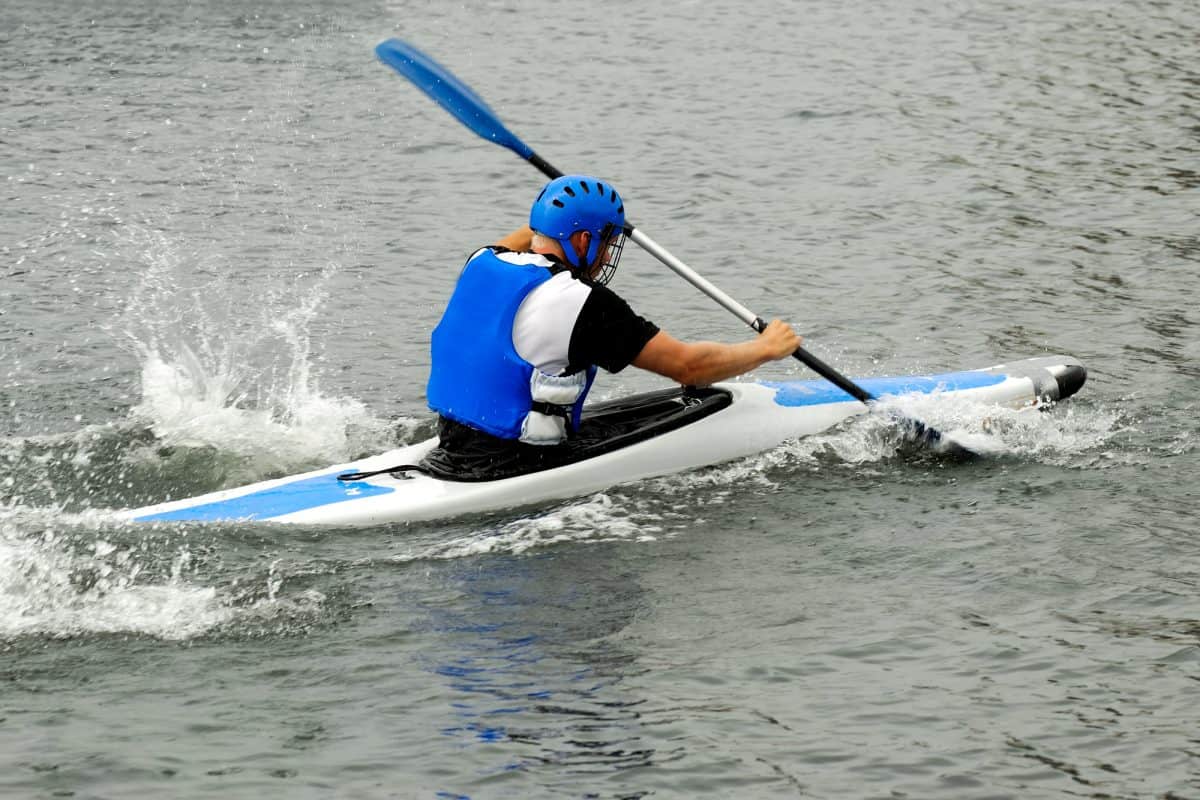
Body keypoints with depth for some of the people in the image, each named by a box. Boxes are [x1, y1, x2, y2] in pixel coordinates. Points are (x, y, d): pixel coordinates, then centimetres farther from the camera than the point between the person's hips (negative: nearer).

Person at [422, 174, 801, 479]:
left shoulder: (481, 266, 4)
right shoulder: (582, 303, -17)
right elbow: (687, 365, -12)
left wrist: (552, 217, 45)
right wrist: (766, 347, 3)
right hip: (513, 471, -8)